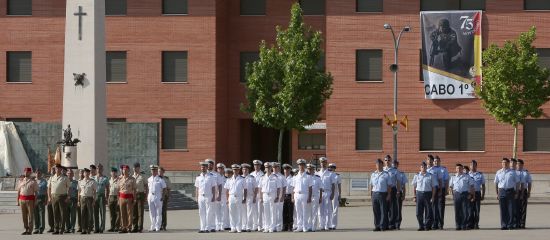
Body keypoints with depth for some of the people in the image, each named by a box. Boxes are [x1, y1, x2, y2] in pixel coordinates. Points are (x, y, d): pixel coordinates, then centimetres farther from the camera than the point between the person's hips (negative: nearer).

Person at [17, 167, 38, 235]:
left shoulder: (33, 182, 0)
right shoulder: (21, 181, 13)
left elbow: (36, 192, -2)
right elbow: (18, 191, 15)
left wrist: (35, 201, -9)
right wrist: (18, 201, 9)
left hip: (30, 200, -5)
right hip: (22, 199, 5)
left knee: (30, 215, -4)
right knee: (24, 215, 7)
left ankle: (30, 230, -2)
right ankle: (26, 229, 15)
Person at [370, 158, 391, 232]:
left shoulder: (386, 174, 0)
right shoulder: (373, 175, 13)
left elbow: (389, 186, 0)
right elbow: (371, 185, 15)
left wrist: (389, 195, -8)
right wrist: (371, 195, 9)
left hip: (383, 194, -4)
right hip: (375, 194, 4)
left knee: (383, 211, -4)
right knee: (376, 211, 4)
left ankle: (383, 226, -1)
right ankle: (377, 226, 9)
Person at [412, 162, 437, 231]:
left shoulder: (431, 176, 2)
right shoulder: (417, 176, 8)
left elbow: (433, 187, 2)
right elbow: (414, 187, 11)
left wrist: (433, 197, -4)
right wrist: (414, 196, 4)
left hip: (428, 193, -2)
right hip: (419, 193, 2)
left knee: (428, 211, 0)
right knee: (419, 212, 1)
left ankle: (427, 226, 8)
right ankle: (421, 226, 10)